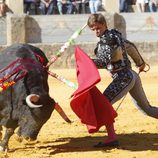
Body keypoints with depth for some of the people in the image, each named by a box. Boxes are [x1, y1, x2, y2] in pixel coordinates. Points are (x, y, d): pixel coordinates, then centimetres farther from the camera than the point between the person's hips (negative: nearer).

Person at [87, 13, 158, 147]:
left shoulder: (105, 39, -14)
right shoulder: (115, 35, 13)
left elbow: (104, 62, -26)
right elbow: (131, 47, 27)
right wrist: (140, 63, 40)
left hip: (123, 78, -10)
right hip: (132, 75, 10)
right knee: (146, 108, 19)